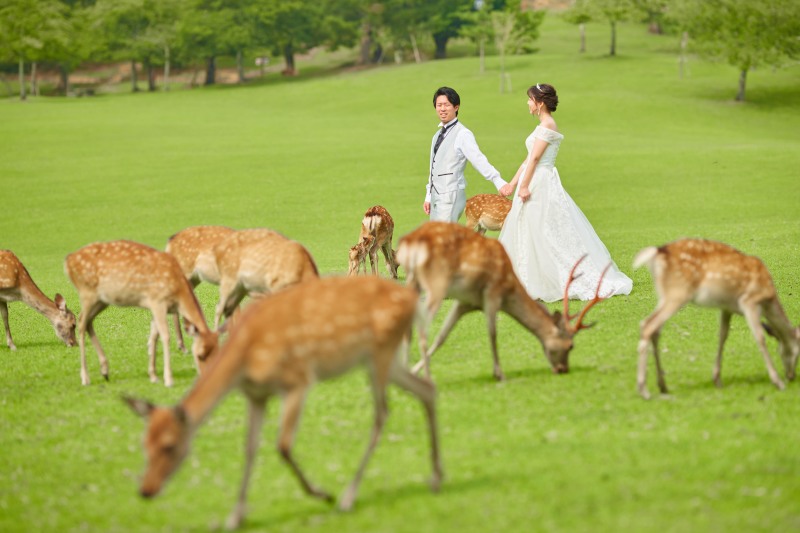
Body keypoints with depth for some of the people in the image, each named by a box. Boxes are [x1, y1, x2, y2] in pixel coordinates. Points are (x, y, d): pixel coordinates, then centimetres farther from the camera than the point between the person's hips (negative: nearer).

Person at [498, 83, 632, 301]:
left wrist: (524, 186, -21)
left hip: (541, 185, -10)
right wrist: (512, 183, 18)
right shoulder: (544, 125, 16)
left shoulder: (547, 125, -14)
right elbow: (529, 159, 18)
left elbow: (535, 157, -19)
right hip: (536, 183, 10)